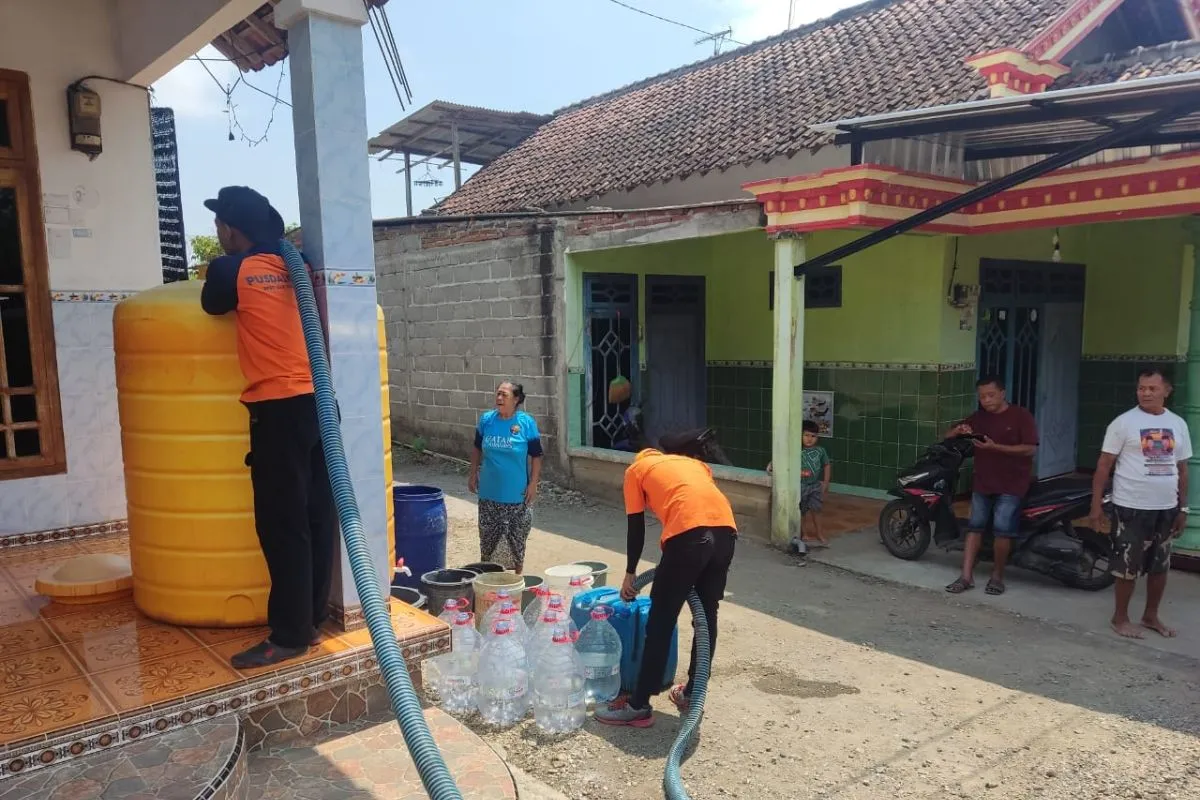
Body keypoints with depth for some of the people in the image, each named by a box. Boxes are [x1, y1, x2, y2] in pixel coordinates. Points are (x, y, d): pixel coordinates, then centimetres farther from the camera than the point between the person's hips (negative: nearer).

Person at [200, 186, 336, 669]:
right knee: (318, 517, 11)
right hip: (319, 402, 7)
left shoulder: (231, 269, -4)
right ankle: (312, 618, 23)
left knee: (282, 526, -1)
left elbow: (212, 305, 16)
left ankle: (289, 635, 5)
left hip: (279, 408, -7)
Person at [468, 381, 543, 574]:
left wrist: (533, 484, -9)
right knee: (488, 534, 15)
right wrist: (473, 474, 9)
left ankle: (518, 574, 29)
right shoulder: (486, 420, -3)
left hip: (517, 492, -2)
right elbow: (477, 449, 11)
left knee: (517, 536, 11)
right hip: (489, 491, 3)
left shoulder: (526, 423, -11)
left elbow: (536, 456, -6)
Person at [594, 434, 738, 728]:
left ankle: (639, 705, 13)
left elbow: (636, 529, 20)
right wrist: (684, 574, 35)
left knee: (660, 622, 5)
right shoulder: (696, 463, 35)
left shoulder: (636, 468, 23)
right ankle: (691, 694, 33)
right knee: (707, 614, 20)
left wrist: (630, 574, 32)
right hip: (725, 529, 5)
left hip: (689, 533, -5)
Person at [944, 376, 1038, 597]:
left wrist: (995, 447, -24)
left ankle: (997, 576, 6)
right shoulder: (978, 417, 8)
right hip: (982, 481, 5)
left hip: (1011, 483, -5)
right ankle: (966, 576, 3)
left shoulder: (1021, 416, -6)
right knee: (975, 526, 2)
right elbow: (948, 436, 13)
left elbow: (1030, 449, -14)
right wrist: (959, 431, -12)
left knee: (1002, 528, -11)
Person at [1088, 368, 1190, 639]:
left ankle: (1151, 615, 31)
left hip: (1166, 508, 5)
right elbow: (1104, 465, -8)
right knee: (1129, 567, 1)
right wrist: (1096, 504, -12)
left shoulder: (1178, 424, 7)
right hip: (1131, 508, -5)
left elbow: (1182, 469, 14)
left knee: (1160, 567, 15)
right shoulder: (1124, 422, -9)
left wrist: (1183, 508, 12)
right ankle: (1120, 617, 16)